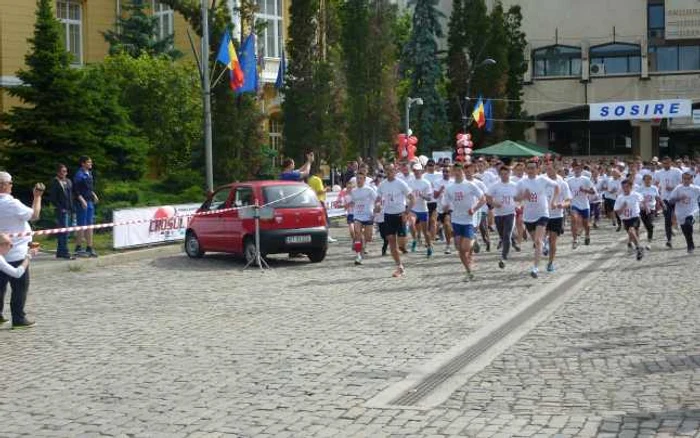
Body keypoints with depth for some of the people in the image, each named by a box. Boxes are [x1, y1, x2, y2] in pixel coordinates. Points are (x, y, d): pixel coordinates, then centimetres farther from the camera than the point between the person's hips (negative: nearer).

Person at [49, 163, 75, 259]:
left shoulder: (68, 182, 14)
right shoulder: (55, 183, -7)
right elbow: (52, 198, -9)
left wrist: (71, 209, 12)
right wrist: (60, 208, -13)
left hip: (69, 210, 7)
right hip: (61, 211, -7)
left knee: (62, 232, 11)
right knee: (64, 231, -10)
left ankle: (60, 252, 17)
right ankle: (65, 252, -8)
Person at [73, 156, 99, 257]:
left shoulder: (89, 174, 14)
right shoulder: (79, 174, -12)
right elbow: (76, 190, -16)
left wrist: (93, 195, 11)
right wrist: (82, 200, -22)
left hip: (90, 202, 8)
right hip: (82, 202, -8)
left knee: (90, 225, 9)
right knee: (81, 226, -4)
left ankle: (89, 248, 14)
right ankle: (78, 248, 2)